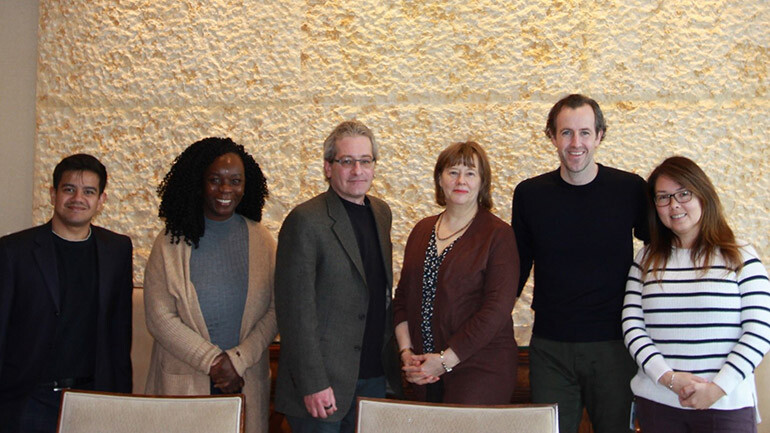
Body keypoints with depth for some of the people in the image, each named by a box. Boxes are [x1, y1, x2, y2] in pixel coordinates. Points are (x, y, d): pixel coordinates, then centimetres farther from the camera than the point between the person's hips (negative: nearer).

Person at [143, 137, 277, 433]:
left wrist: (239, 359, -11)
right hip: (184, 381, -1)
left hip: (246, 381, 1)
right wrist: (212, 361, -12)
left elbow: (275, 310, 0)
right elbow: (159, 317, -6)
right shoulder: (171, 243, 0)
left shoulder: (261, 240, 5)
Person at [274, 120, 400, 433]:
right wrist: (313, 383, -19)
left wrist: (393, 358, 13)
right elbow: (295, 309, -16)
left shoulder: (381, 212, 10)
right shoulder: (306, 220, -14)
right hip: (326, 383, -6)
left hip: (375, 377, 7)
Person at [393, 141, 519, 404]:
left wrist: (445, 359, -15)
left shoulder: (498, 235, -6)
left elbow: (497, 308, -14)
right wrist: (406, 352, -1)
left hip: (481, 370, -4)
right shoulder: (422, 230, 11)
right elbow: (403, 296, 13)